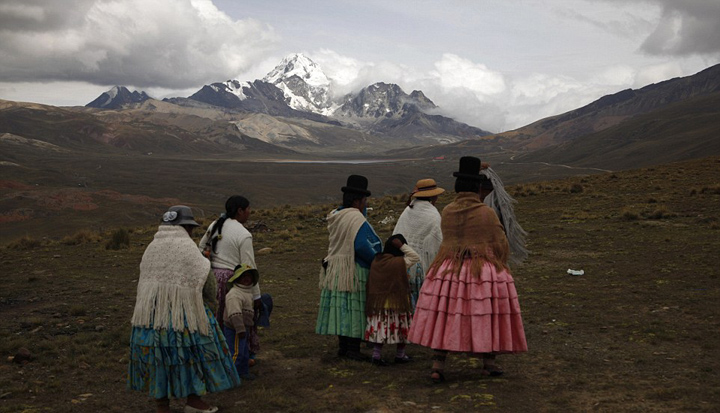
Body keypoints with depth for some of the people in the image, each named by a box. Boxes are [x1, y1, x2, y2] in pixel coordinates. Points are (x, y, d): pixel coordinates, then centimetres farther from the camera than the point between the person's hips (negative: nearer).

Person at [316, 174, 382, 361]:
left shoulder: (335, 216, 9)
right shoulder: (356, 218, -19)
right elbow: (361, 246, -25)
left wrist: (363, 209, 11)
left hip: (334, 269, 8)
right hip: (353, 271, -8)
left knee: (342, 308, 13)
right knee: (356, 309, -1)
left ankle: (343, 346, 21)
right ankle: (353, 349, 3)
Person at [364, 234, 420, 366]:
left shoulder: (376, 261, 0)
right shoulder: (400, 262, -15)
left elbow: (370, 283, 6)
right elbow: (415, 257, -3)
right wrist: (402, 246, -8)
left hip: (378, 302, 4)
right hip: (397, 303, -4)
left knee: (380, 328, 10)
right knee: (401, 328, 12)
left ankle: (376, 355, 10)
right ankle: (400, 355, 23)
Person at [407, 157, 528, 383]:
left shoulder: (446, 212, 0)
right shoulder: (486, 213, -9)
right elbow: (501, 245, -3)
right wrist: (499, 266, 16)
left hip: (449, 269, 3)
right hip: (484, 271, -3)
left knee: (446, 317, 6)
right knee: (487, 315, 12)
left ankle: (437, 366, 0)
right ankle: (488, 363, 22)